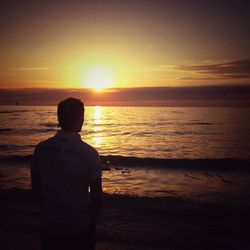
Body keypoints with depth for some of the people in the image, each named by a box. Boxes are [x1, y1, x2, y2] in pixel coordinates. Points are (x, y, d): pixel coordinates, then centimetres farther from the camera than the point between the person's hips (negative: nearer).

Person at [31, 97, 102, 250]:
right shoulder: (89, 153, -18)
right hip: (80, 226, -3)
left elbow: (36, 187, 2)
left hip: (50, 225, 3)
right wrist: (92, 221, 3)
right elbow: (96, 194, -14)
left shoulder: (41, 149, -8)